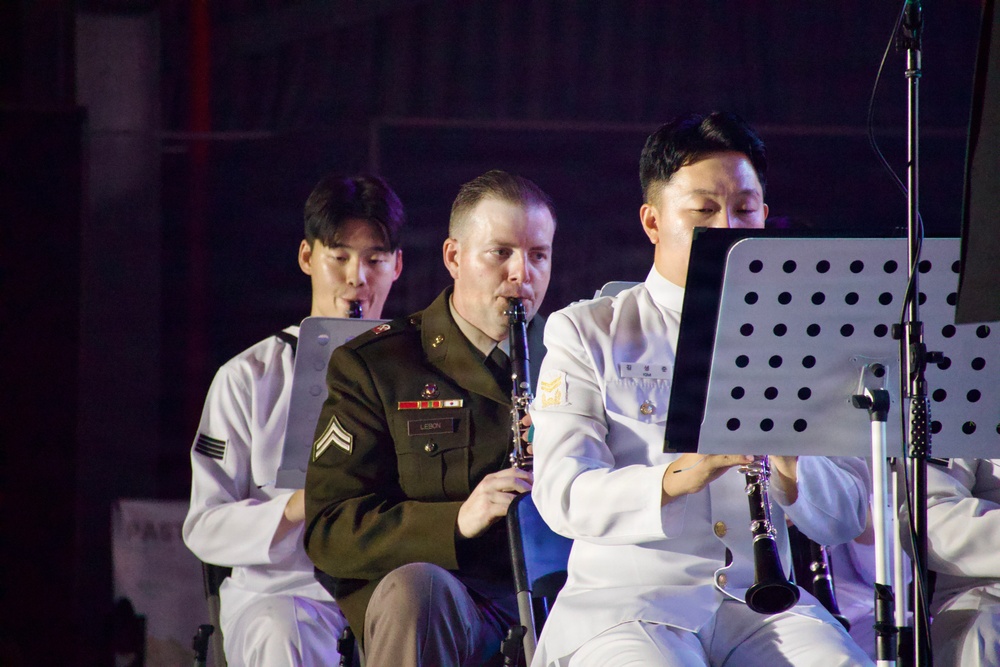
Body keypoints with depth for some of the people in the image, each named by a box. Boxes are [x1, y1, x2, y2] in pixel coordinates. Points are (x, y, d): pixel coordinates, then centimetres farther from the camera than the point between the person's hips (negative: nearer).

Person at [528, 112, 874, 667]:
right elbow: (562, 497, -6)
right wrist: (678, 477, -23)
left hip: (761, 601, 3)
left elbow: (845, 520, 9)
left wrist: (787, 465, -12)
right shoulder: (586, 333, 8)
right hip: (626, 596, -3)